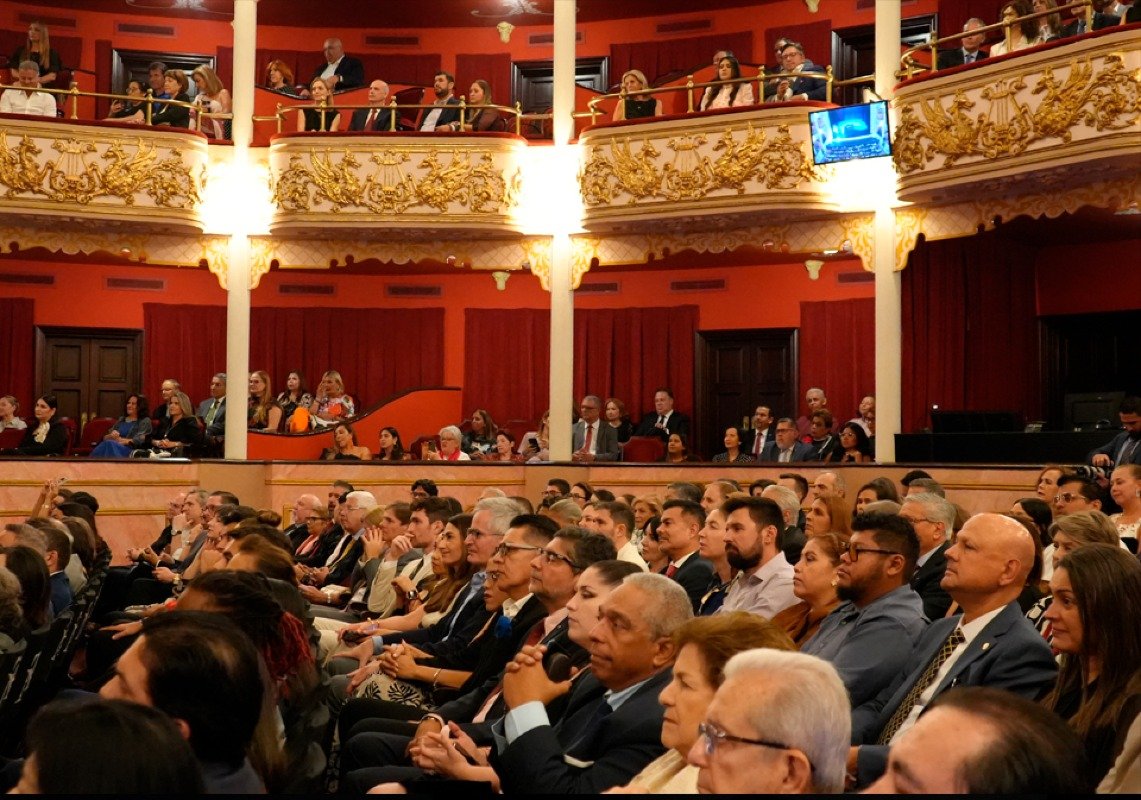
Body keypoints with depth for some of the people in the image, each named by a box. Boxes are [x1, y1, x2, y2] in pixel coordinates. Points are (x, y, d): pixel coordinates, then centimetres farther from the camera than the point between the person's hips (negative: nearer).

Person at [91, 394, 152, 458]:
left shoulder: (145, 421, 10)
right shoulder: (121, 419, 27)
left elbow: (138, 441, -6)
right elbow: (105, 438, 20)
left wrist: (119, 439, -10)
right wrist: (111, 436, -3)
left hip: (131, 451, -5)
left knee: (110, 444, -37)